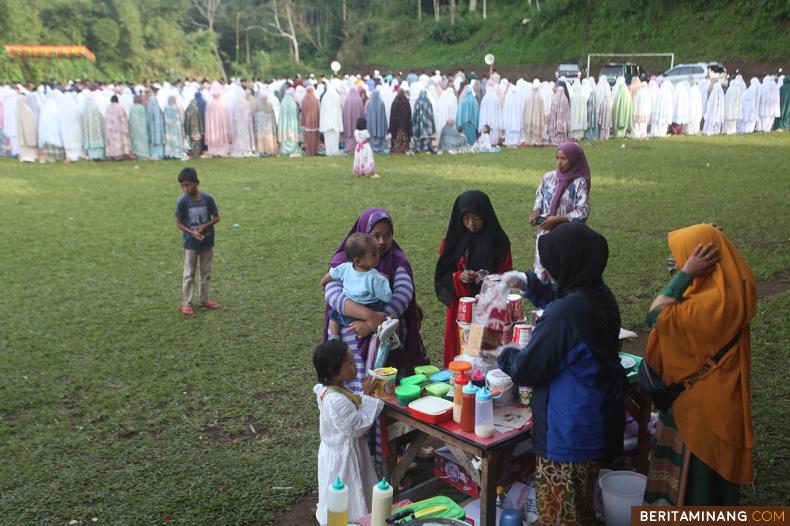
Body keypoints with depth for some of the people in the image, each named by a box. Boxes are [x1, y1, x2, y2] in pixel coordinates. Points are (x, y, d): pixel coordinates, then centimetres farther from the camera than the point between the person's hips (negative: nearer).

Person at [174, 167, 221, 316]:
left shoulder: (207, 199, -10)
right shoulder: (182, 202, -12)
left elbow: (216, 217, -2)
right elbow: (178, 223, -6)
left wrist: (204, 226, -18)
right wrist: (192, 232, -20)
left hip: (207, 242, 2)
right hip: (191, 243, -2)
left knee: (206, 272, 13)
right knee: (189, 274, 3)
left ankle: (204, 300, 27)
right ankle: (186, 304, 11)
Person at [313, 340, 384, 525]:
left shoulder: (328, 389, -4)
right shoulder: (337, 401, -35)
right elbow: (358, 427, -25)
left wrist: (363, 396, -6)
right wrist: (366, 396, -22)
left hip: (338, 451, 9)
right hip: (343, 456, -9)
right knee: (346, 501, 11)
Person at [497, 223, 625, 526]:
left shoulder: (566, 313, -29)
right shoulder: (599, 295, 0)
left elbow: (527, 369, -19)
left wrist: (504, 355, 1)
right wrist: (528, 283, 12)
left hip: (570, 429, -9)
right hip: (597, 421, 9)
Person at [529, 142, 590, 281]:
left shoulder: (579, 183, -12)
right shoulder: (548, 177, 2)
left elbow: (583, 212, -16)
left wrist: (557, 219, -19)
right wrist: (536, 211, 0)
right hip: (545, 235, 5)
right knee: (542, 272, 9)